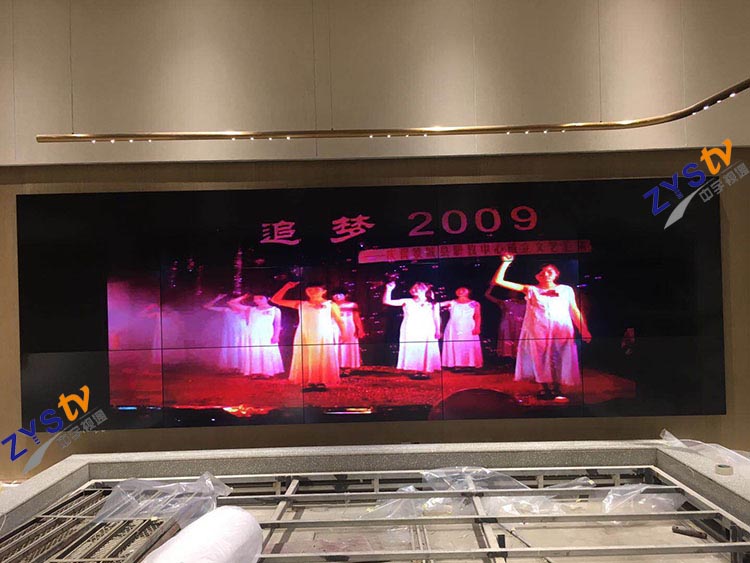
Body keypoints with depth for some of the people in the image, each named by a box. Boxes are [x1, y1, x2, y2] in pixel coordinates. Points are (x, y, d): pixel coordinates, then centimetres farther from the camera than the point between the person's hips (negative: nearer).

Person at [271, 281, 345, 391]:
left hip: (323, 337, -2)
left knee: (323, 360, -3)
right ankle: (308, 382, 5)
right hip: (305, 337, 2)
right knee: (306, 360, 0)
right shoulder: (301, 304, 8)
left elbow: (339, 320, 6)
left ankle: (322, 382, 4)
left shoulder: (330, 305, 4)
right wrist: (287, 287, 4)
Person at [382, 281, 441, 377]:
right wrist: (389, 289, -8)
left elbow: (436, 317, 7)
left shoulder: (432, 304, 6)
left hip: (426, 331, -2)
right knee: (412, 350, -1)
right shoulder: (407, 302, 7)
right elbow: (386, 301, 2)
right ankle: (417, 371, 7)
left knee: (426, 351, -4)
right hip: (410, 331, 2)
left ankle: (426, 372, 1)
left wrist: (438, 330, -2)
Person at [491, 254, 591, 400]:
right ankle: (545, 388, 8)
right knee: (540, 359, -2)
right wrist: (506, 262, -3)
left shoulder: (566, 290, 12)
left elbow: (575, 311, 12)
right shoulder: (531, 290, 8)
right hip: (537, 330, 0)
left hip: (561, 330, 0)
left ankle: (556, 389, 7)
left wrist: (583, 330, 3)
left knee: (559, 360, -2)